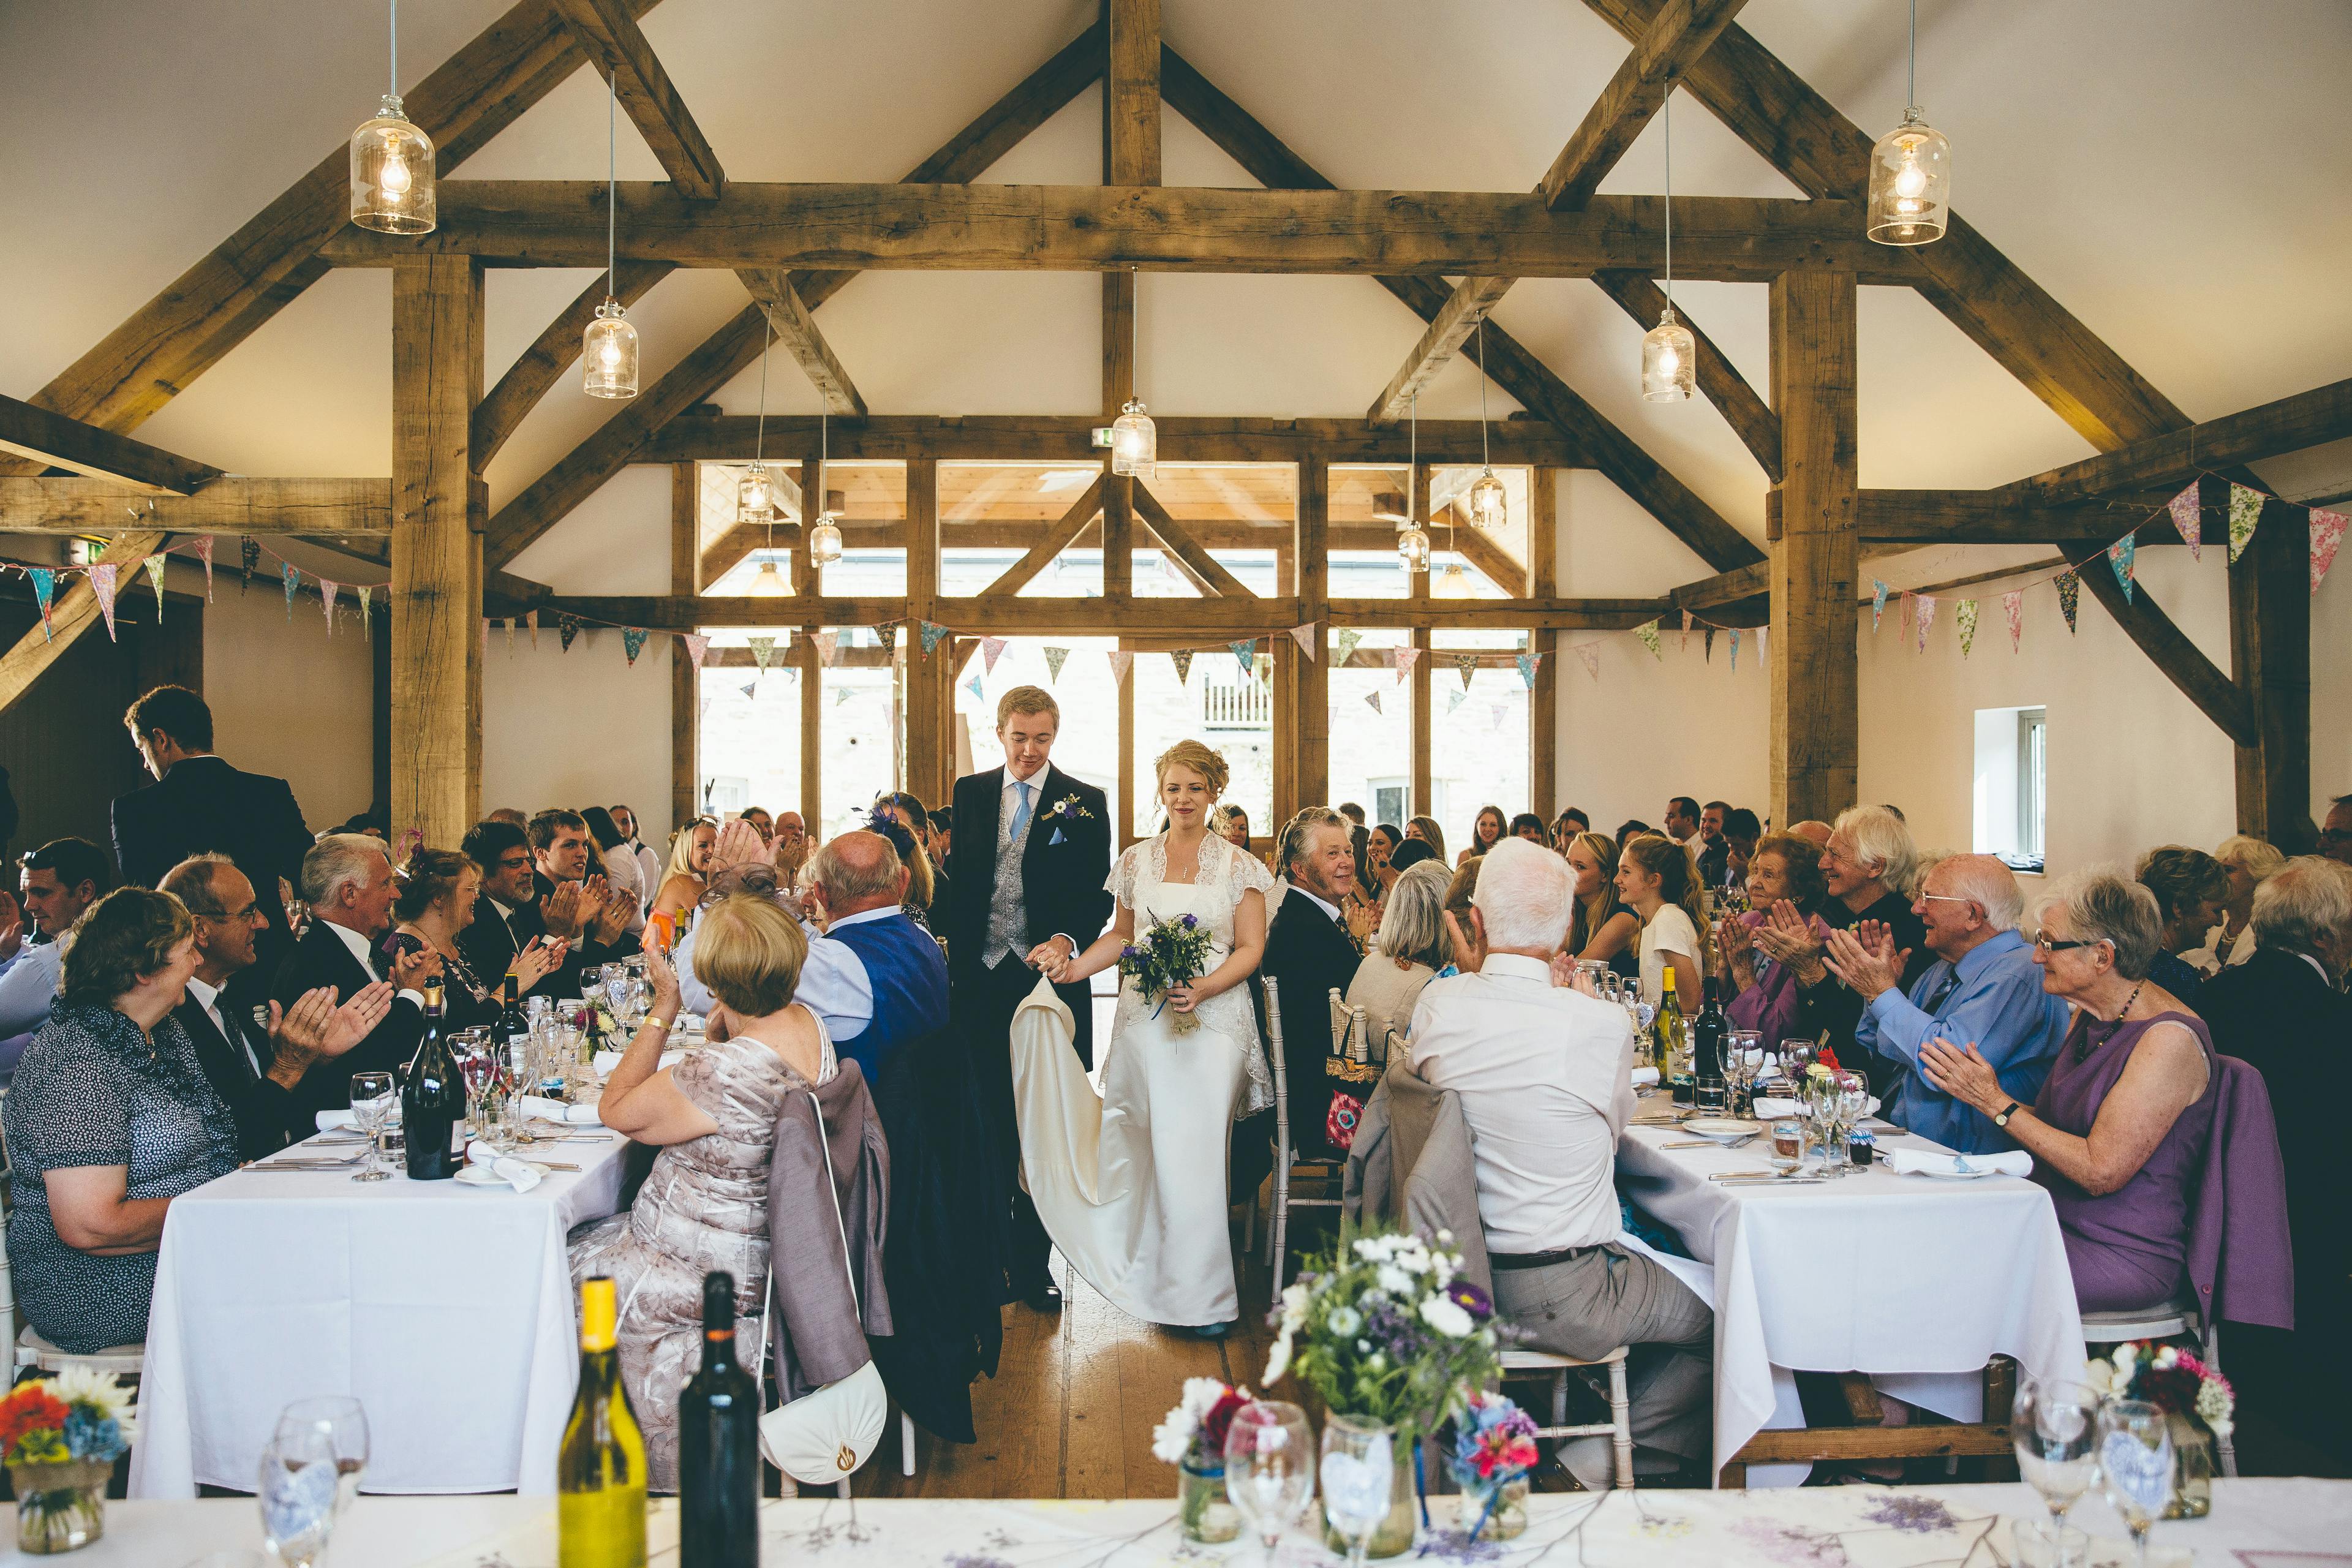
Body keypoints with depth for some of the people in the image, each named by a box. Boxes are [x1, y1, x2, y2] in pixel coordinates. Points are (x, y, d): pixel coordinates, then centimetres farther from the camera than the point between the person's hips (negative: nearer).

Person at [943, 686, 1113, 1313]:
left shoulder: (1084, 803, 3)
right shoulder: (969, 793, 11)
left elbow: (1097, 896, -1)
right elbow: (956, 882, 10)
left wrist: (1067, 939, -20)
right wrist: (954, 959, 2)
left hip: (1050, 977, -2)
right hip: (980, 980, 2)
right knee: (986, 1125, 5)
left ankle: (1032, 1262, 14)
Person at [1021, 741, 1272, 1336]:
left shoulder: (1238, 867, 3)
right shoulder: (1136, 862, 11)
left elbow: (1250, 948, 1)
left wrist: (1203, 987, -14)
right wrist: (1075, 966, 3)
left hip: (1213, 1020, -2)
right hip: (1145, 1019, 2)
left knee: (1197, 1148, -7)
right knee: (1149, 1149, -1)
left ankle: (1204, 1291, 2)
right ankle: (1155, 1276, 10)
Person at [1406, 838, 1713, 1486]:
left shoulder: (1438, 1004, -7)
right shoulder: (1602, 1025, -19)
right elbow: (1615, 1123, 1)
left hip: (1463, 1280, 6)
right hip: (1562, 1297, -6)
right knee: (1719, 1317, 16)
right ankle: (1598, 1456, 12)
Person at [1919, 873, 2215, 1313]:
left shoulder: (2169, 1039, -17)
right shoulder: (2089, 1017, 10)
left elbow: (2101, 1171, -21)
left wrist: (1995, 1102, -17)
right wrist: (1975, 1089, -2)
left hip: (2127, 1256, -8)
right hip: (2056, 1224, 8)